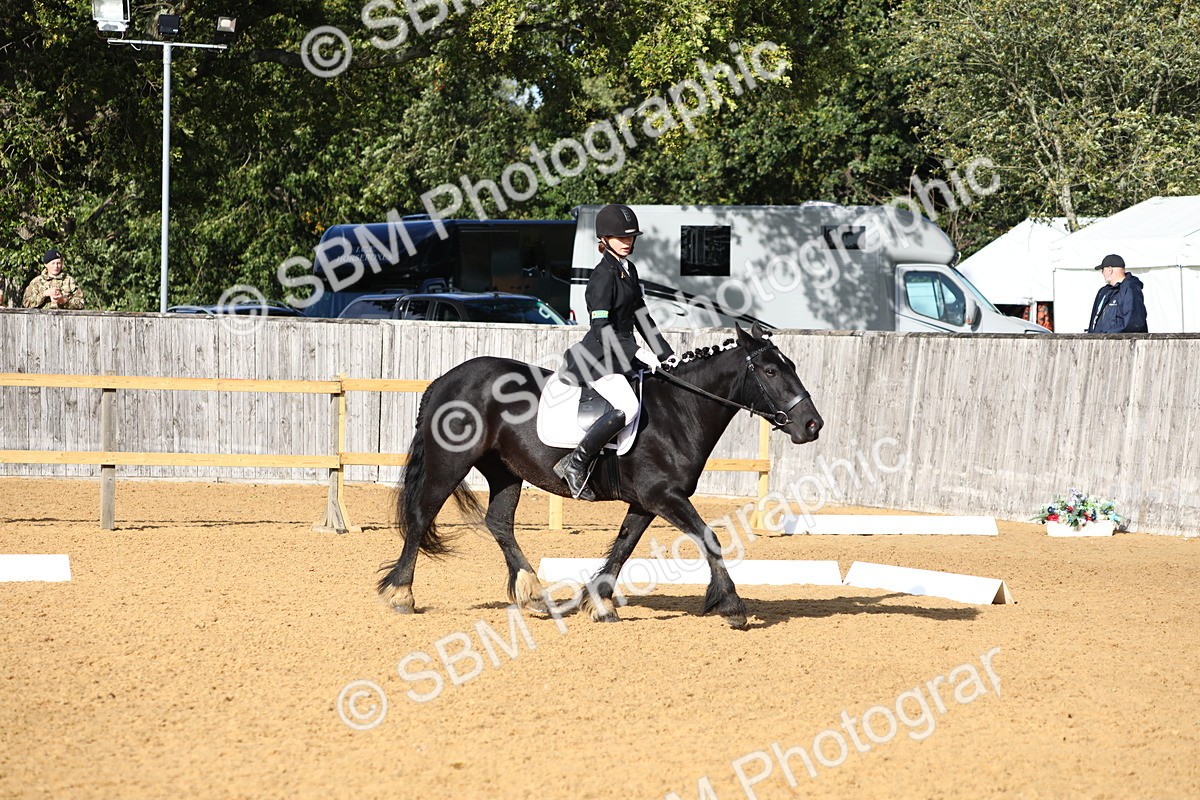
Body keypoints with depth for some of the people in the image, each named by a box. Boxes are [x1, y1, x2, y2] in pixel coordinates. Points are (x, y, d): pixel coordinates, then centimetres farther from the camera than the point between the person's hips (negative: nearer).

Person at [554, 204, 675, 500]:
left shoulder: (629, 270, 15)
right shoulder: (604, 275, -14)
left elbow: (642, 319, 21)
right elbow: (602, 329, -21)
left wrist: (667, 356, 14)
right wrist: (641, 354, -26)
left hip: (621, 356, 10)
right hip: (597, 358, -10)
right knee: (627, 407, -31)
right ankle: (575, 463, -26)